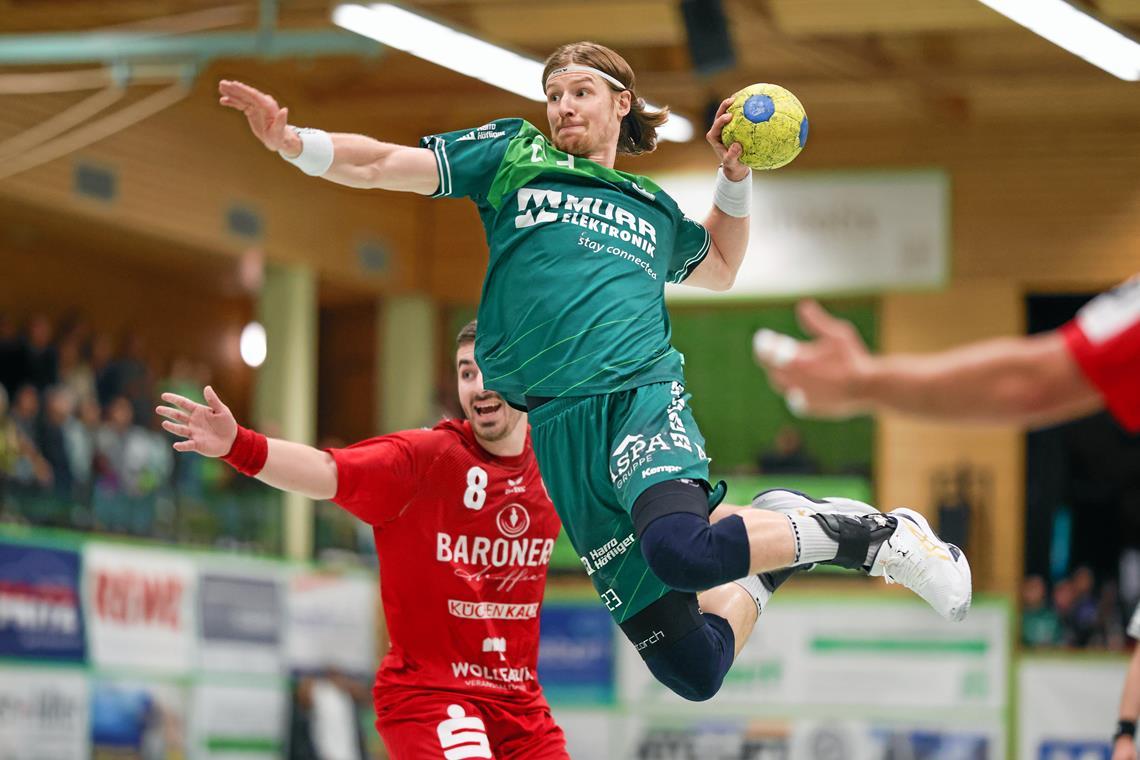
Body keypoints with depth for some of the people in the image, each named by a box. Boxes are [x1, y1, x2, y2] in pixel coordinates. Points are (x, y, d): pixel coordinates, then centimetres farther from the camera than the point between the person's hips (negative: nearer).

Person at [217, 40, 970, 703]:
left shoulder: (653, 208, 24)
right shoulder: (513, 157, 18)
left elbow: (719, 267, 43)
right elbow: (380, 164, 11)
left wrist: (736, 178, 27)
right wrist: (292, 141, -7)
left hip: (641, 397, 0)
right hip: (562, 431, 0)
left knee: (679, 548, -39)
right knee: (690, 667, -10)